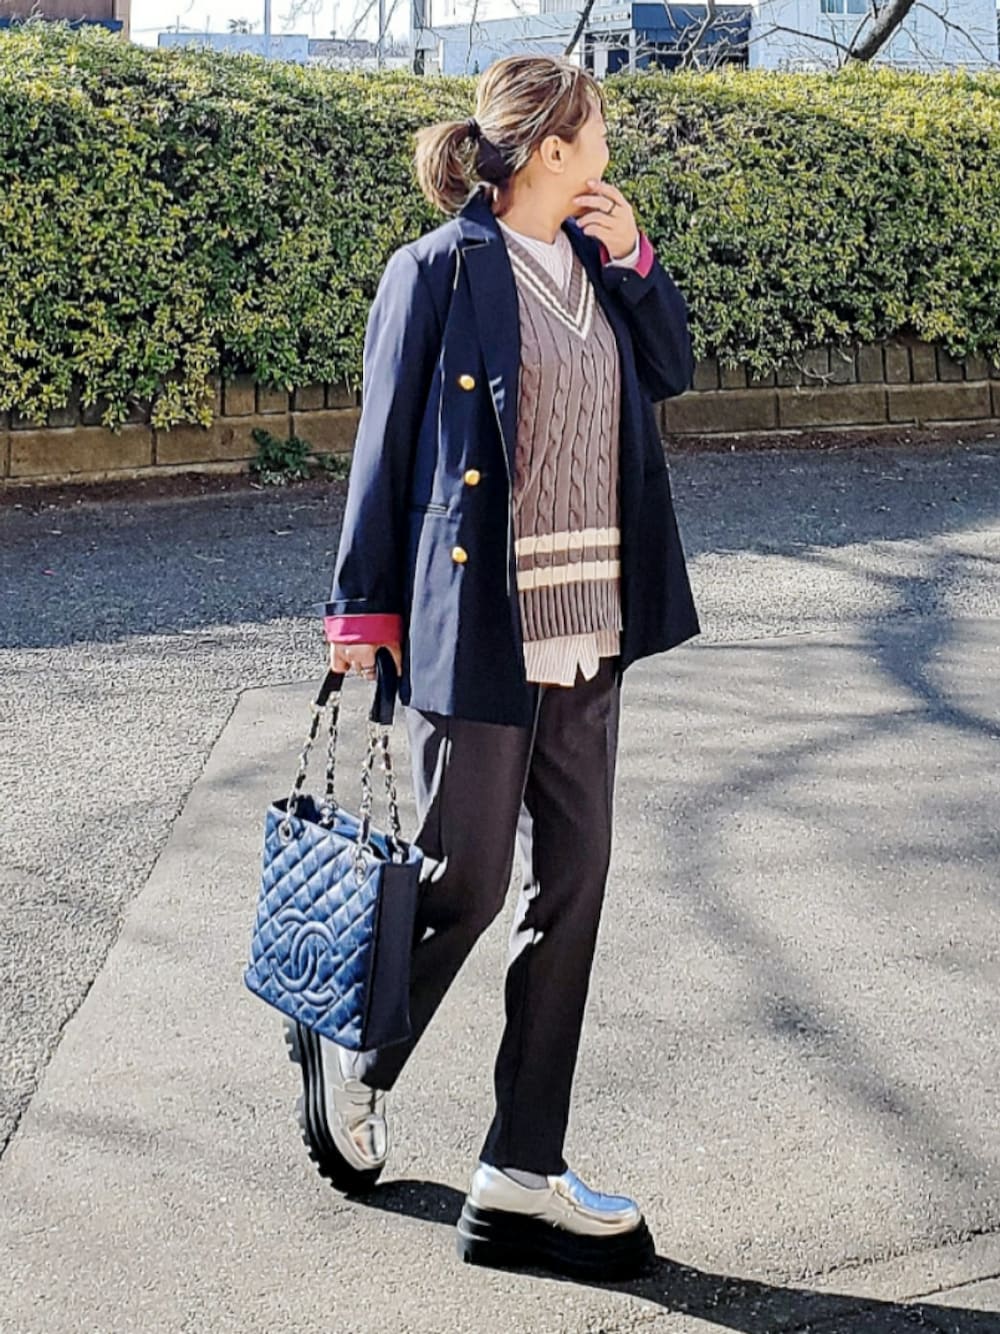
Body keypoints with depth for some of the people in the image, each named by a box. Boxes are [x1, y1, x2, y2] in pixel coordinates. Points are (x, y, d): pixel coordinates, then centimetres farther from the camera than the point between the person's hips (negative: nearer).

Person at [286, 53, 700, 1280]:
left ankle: (523, 1177, 14)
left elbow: (673, 371, 20)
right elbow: (385, 443, -6)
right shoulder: (438, 271, -8)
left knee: (570, 892, 6)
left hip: (585, 628, 7)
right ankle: (349, 1059, 32)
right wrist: (363, 608, -5)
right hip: (474, 627, -7)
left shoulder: (592, 262, 11)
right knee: (464, 883, 2)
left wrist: (630, 256, 5)